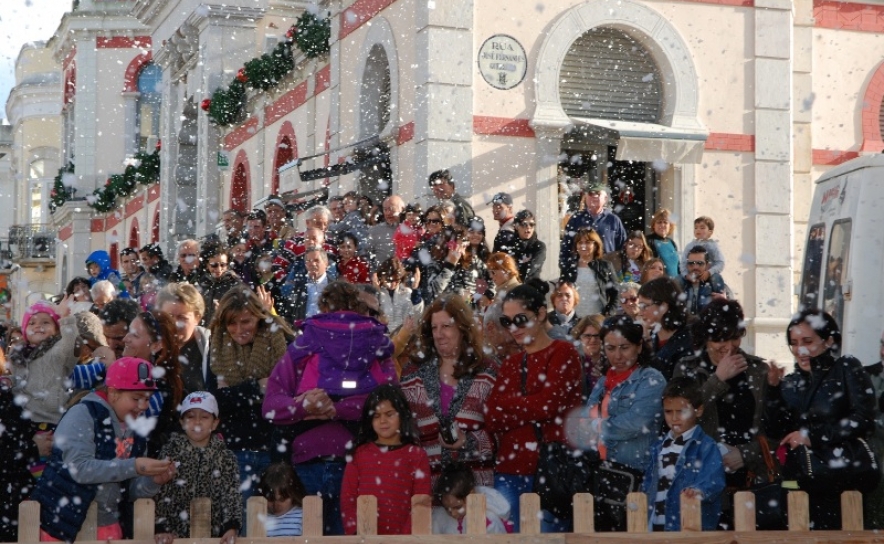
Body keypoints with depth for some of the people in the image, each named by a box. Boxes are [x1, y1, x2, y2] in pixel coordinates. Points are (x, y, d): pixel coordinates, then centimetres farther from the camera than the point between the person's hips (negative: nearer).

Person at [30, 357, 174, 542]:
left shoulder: (135, 429, 7)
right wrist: (133, 466, -28)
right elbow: (79, 468, -25)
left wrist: (154, 481, -11)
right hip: (62, 523, -6)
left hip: (108, 527, 6)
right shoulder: (82, 415, -13)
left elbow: (130, 491, 8)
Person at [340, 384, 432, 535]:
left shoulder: (416, 455, 5)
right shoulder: (359, 453, 10)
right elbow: (348, 498, 7)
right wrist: (355, 533, -5)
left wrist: (406, 536, -11)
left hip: (400, 538, -1)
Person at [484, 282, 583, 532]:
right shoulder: (510, 363, 17)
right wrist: (530, 407, -8)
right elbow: (492, 419, 6)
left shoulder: (563, 353, 1)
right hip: (510, 468, 5)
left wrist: (504, 402, 1)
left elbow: (548, 404, -13)